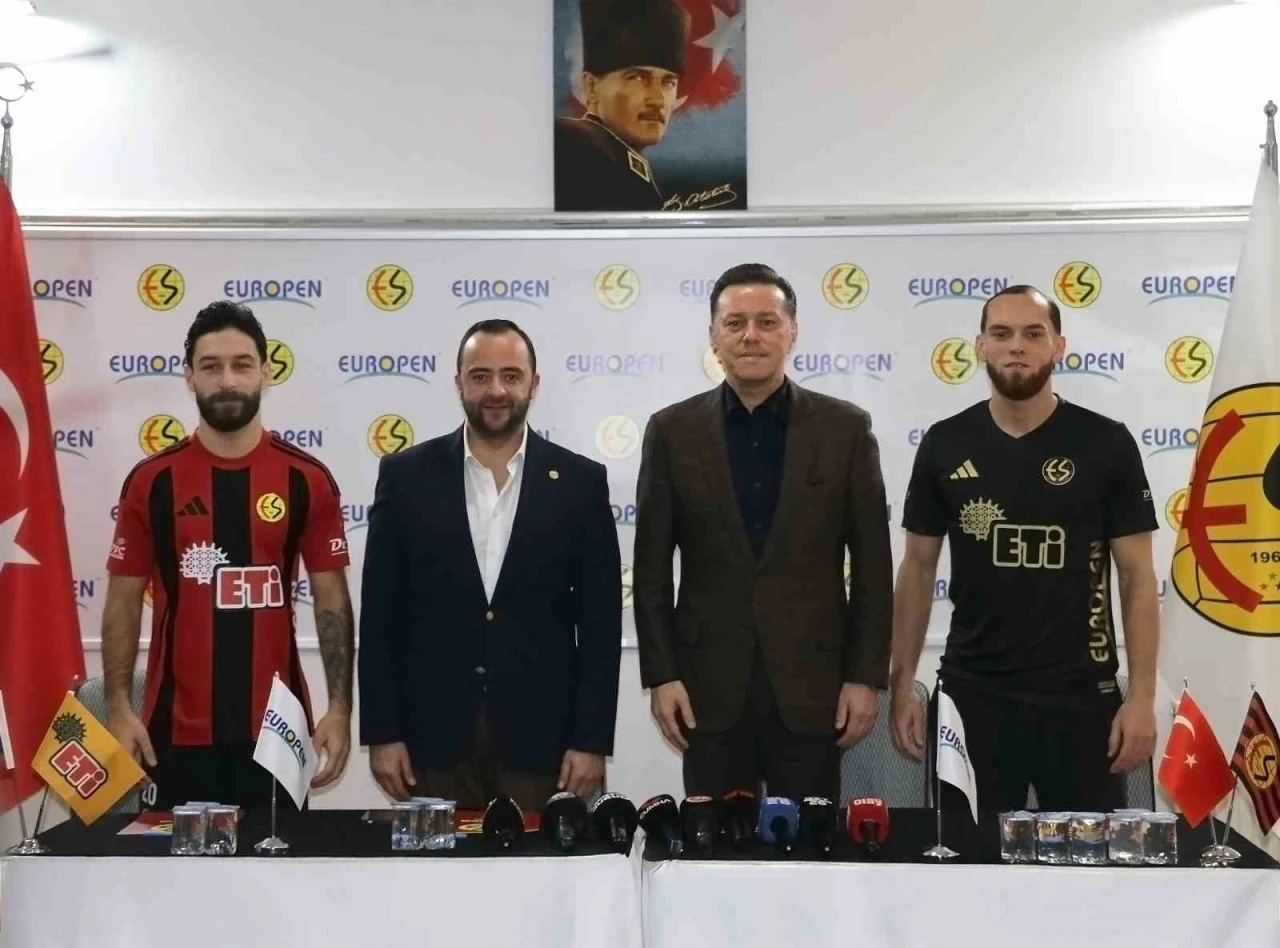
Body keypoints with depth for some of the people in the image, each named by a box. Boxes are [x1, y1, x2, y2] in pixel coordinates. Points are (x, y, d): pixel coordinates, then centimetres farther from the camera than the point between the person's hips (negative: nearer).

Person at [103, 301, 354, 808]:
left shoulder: (307, 480, -1)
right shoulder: (151, 481, 0)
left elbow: (331, 598, 1)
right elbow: (124, 599, 4)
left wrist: (340, 707, -6)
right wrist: (118, 707, -5)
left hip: (276, 724, 0)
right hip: (178, 728, 0)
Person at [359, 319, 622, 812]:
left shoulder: (580, 481, 1)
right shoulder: (407, 475, 2)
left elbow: (600, 622, 1)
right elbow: (380, 616, 2)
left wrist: (592, 740, -4)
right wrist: (381, 732, -2)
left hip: (541, 737, 0)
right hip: (431, 735, 0)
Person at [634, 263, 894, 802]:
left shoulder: (845, 428, 0)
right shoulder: (673, 430, 2)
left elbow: (871, 564, 1)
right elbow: (652, 566, 2)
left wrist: (866, 676, -4)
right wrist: (660, 675, -4)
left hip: (812, 682, 0)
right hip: (708, 684, 1)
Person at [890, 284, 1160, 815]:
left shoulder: (1105, 444, -3)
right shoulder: (945, 445, 1)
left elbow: (1137, 577, -2)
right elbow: (918, 568, 6)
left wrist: (1143, 696, -8)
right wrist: (902, 683, 1)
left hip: (1079, 691, -1)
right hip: (974, 690, 1)